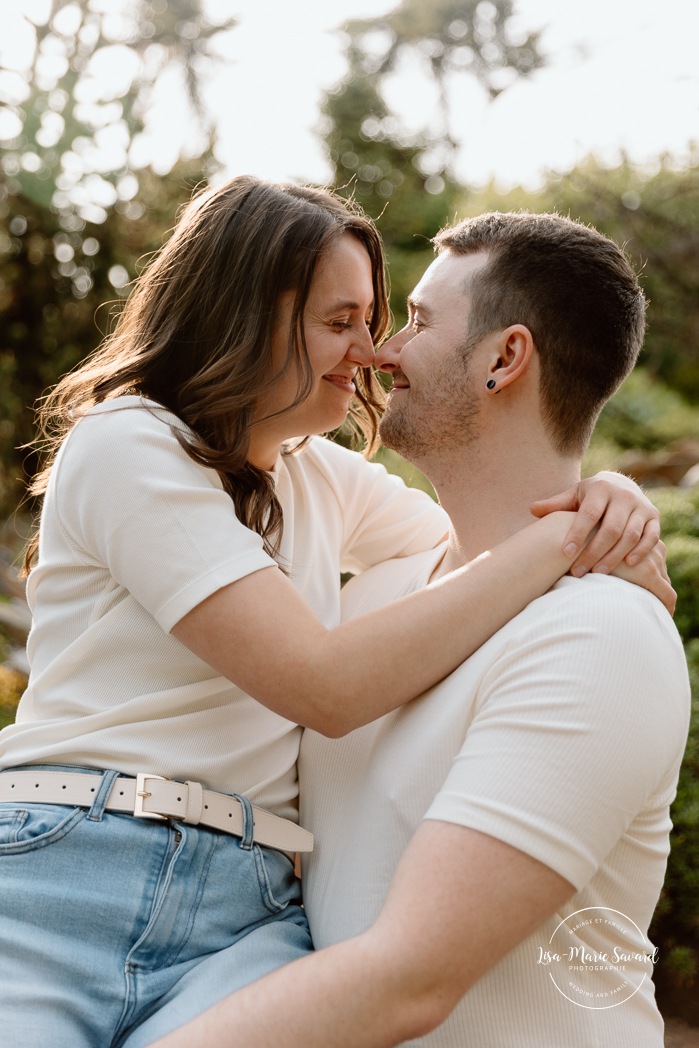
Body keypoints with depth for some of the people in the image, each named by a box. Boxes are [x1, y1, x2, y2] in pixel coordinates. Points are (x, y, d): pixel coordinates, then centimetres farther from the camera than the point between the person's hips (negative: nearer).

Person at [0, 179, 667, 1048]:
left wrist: (605, 503, 3)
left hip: (242, 913, 5)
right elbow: (327, 685, -15)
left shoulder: (324, 481, 17)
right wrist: (551, 546, -11)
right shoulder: (124, 445, -7)